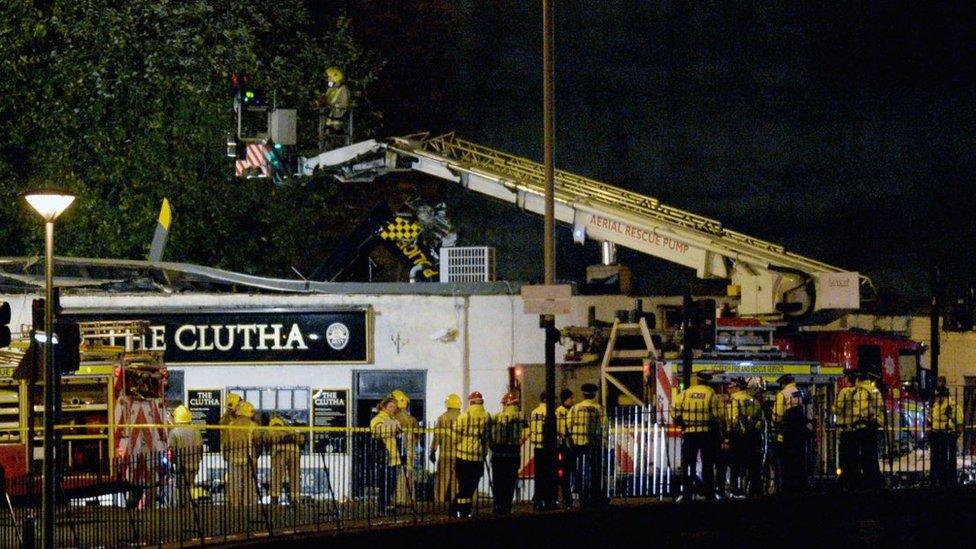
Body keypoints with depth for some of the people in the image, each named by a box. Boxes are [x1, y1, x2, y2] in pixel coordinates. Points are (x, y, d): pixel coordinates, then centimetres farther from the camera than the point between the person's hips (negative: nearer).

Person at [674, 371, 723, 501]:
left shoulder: (684, 394, 2)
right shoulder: (711, 394, -3)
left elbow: (676, 415, -1)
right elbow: (717, 416, -9)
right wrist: (715, 426, 10)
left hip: (689, 433, 1)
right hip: (707, 433, -1)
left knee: (687, 464, 6)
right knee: (707, 465, 7)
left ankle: (686, 494, 2)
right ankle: (709, 493, 6)